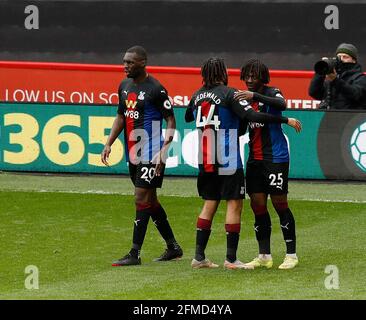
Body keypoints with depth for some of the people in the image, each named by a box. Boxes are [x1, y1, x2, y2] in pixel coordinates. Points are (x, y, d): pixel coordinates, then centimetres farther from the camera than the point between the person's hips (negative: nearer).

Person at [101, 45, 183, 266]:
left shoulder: (155, 89, -13)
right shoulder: (124, 86, 11)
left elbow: (171, 120, -11)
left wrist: (164, 151, -19)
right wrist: (109, 144, 11)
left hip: (151, 154, -9)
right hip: (133, 153, 9)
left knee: (142, 199, -9)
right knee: (150, 200, 13)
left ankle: (135, 254, -8)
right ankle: (173, 248, 24)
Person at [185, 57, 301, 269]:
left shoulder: (197, 96, 9)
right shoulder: (229, 94, -11)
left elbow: (188, 118, 28)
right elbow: (252, 116, -22)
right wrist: (286, 120, -18)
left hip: (205, 162, 7)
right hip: (228, 162, -7)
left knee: (210, 204, 13)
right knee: (235, 204, -2)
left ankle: (199, 256, 9)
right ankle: (231, 259, -5)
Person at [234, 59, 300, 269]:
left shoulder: (272, 93, -8)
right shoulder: (246, 97, 12)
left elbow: (282, 104, -32)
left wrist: (254, 96, -40)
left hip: (276, 157, -7)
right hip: (255, 158, 7)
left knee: (280, 203, -5)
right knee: (257, 205, 5)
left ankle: (292, 255, 2)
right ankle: (264, 256, 11)